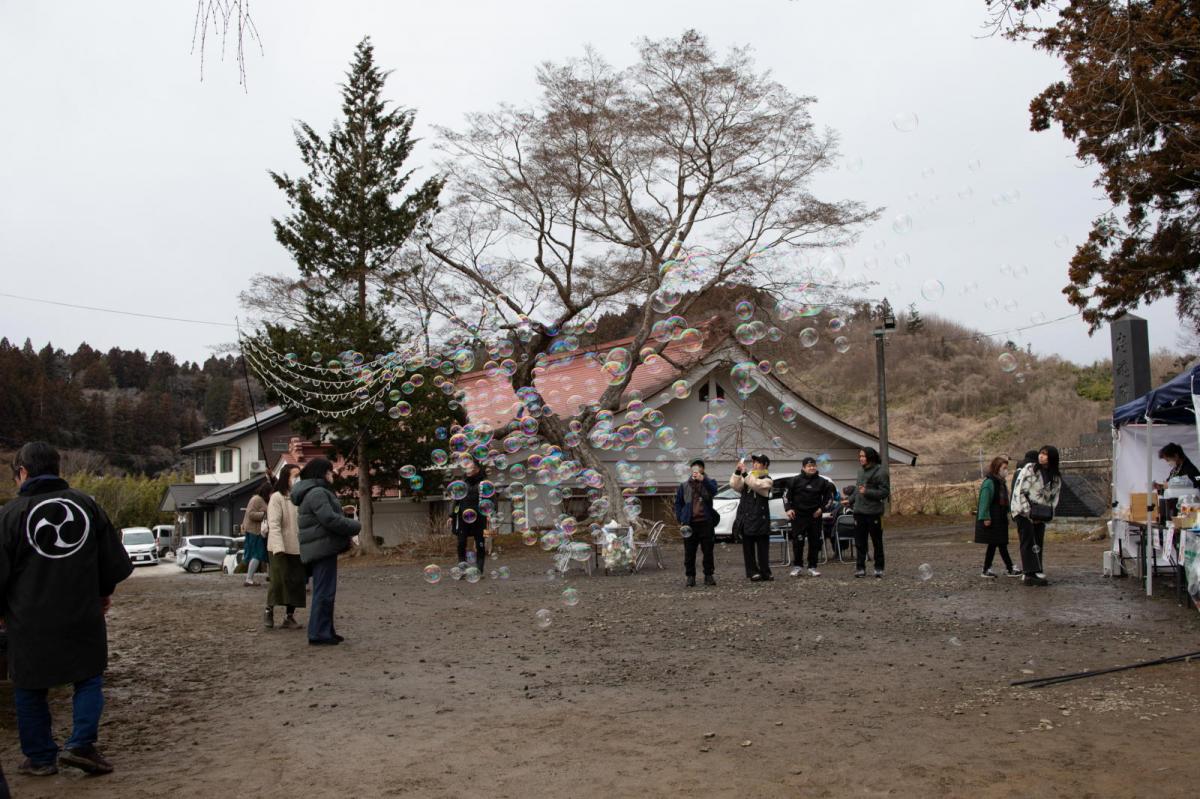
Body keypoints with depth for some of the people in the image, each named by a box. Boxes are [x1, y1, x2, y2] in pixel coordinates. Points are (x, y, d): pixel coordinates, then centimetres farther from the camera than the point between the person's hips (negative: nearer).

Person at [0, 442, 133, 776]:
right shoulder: (85, 503, 0)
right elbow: (113, 557, 6)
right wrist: (104, 592, 23)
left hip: (31, 623, -2)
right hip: (83, 617, 2)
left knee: (30, 689, 14)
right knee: (89, 679, 15)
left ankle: (40, 757, 20)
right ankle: (81, 744, 1)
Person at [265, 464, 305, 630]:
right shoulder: (277, 498, -9)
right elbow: (274, 524, -16)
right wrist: (278, 547, -25)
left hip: (298, 549, 6)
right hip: (281, 549, -6)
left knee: (297, 582, 7)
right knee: (279, 581, -4)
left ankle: (290, 616, 17)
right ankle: (269, 610, 19)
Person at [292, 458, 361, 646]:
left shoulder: (315, 492, 18)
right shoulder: (317, 493, -16)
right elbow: (329, 520, -24)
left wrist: (340, 511, 19)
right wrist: (355, 526, -13)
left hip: (319, 550, 11)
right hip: (323, 548, -11)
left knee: (323, 592, 16)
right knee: (324, 592, -8)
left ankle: (326, 631, 23)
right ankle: (318, 634, -5)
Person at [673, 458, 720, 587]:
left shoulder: (709, 482, 8)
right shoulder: (684, 485, 10)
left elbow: (714, 491, -15)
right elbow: (678, 503, 11)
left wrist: (702, 479, -28)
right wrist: (680, 521, 1)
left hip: (706, 522, 0)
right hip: (690, 523, 0)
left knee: (708, 551, 3)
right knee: (689, 552, 2)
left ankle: (708, 576, 13)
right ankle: (690, 576, 10)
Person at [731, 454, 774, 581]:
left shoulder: (766, 480, -1)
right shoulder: (747, 478, 17)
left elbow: (756, 484, -22)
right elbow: (734, 485, 2)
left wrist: (745, 473, -26)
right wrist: (737, 472, -11)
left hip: (760, 519, -5)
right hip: (745, 518, 5)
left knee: (762, 547, 0)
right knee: (748, 547, 5)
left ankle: (765, 572, 5)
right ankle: (752, 572, 10)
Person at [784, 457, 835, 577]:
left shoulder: (821, 481, 3)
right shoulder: (795, 480, -1)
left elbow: (829, 495, 13)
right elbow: (786, 494, 6)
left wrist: (822, 508, 3)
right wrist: (788, 508, -3)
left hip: (815, 516, 2)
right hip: (798, 516, -2)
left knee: (815, 542, 3)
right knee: (798, 541, -3)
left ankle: (812, 567, 12)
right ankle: (797, 567, 7)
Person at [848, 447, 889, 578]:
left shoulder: (880, 472, -10)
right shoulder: (861, 470, 12)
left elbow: (885, 492, -14)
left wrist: (867, 492, -20)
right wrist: (850, 500, 19)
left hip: (873, 512, -6)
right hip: (859, 512, 6)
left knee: (877, 542, 6)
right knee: (859, 542, 6)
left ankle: (879, 568, 16)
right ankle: (860, 567, 11)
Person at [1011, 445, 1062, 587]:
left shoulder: (1056, 478, 7)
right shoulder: (1029, 469, -7)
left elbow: (1054, 498, 12)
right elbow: (1018, 491, -11)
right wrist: (1028, 512, -15)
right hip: (1024, 512, -5)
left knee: (1038, 545, 3)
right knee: (1028, 542, -12)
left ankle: (1031, 574, 8)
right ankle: (1030, 573, -18)